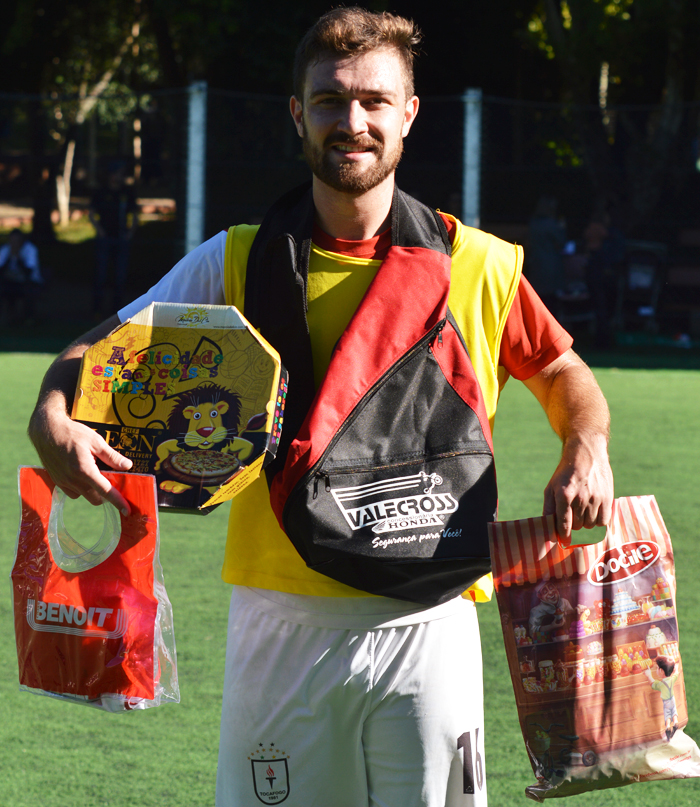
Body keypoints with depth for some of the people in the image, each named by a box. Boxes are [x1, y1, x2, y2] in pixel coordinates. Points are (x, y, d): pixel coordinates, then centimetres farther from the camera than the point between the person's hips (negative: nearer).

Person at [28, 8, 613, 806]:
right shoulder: (238, 262, 1)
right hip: (281, 621, 0)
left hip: (427, 626, 0)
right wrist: (54, 416, -18)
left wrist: (586, 449, -4)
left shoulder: (478, 266, 2)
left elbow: (560, 371, 17)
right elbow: (101, 350, 4)